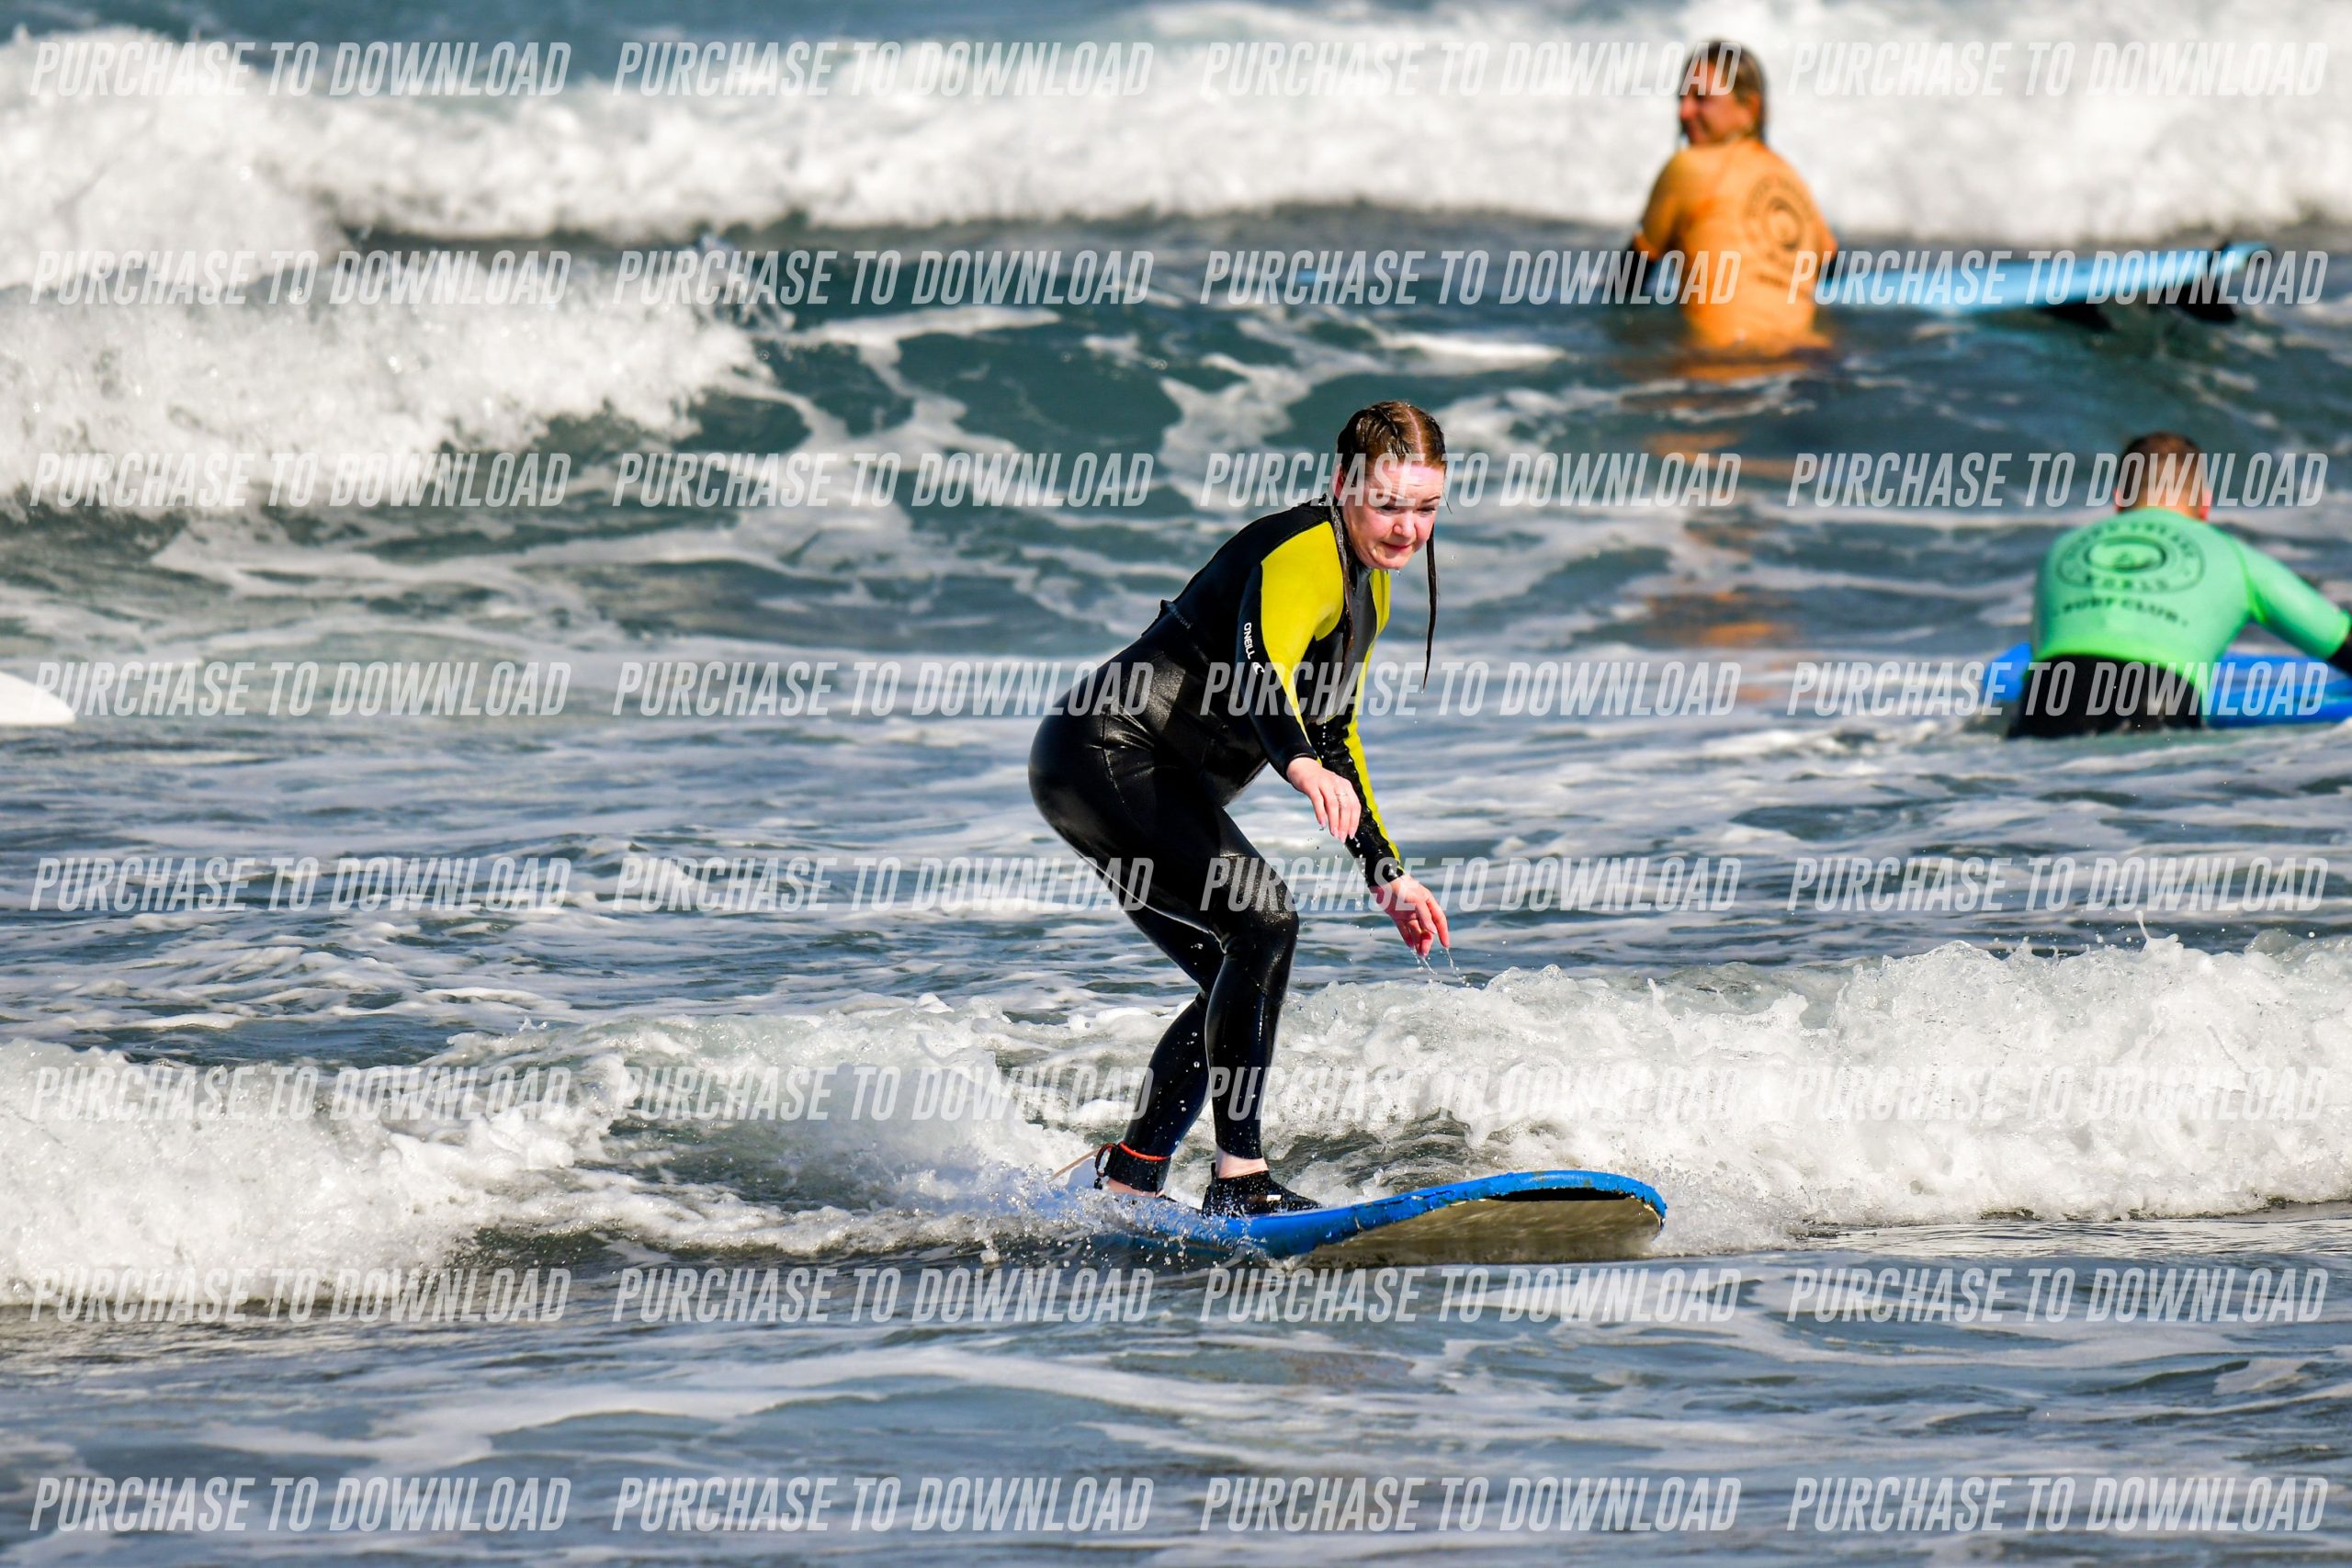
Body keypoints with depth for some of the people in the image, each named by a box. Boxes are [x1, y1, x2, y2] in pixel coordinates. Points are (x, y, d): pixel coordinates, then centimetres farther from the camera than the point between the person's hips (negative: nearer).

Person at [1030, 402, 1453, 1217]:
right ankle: (1239, 1180, -25)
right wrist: (1302, 765, -56)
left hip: (1157, 784, 11)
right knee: (1263, 920, -24)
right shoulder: (1302, 554, -17)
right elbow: (1260, 670, -36)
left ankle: (1124, 1183, 21)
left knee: (1239, 981, 11)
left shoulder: (1366, 582, 15)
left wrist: (1387, 875, 25)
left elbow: (1332, 731, 26)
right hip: (1107, 757, -11)